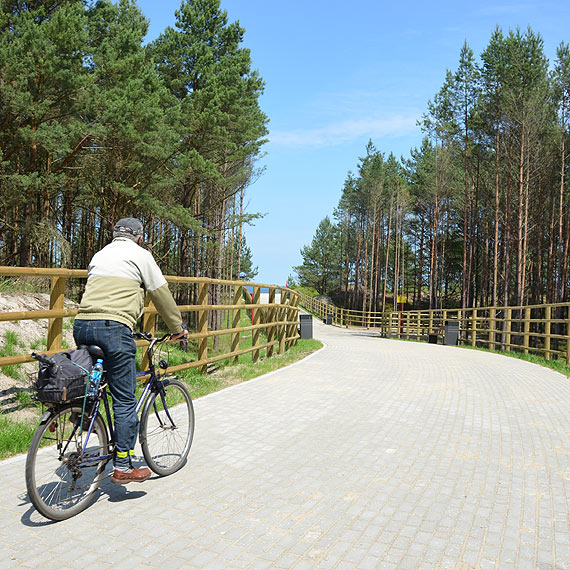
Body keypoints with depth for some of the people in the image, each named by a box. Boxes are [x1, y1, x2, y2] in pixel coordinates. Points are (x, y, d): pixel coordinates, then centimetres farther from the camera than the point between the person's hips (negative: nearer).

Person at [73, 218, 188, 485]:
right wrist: (178, 328, 19)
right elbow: (161, 295, 8)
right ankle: (123, 467, 4)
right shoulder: (140, 255, 7)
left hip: (82, 325, 7)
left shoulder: (99, 255, 26)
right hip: (114, 327, -6)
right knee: (125, 400, 0)